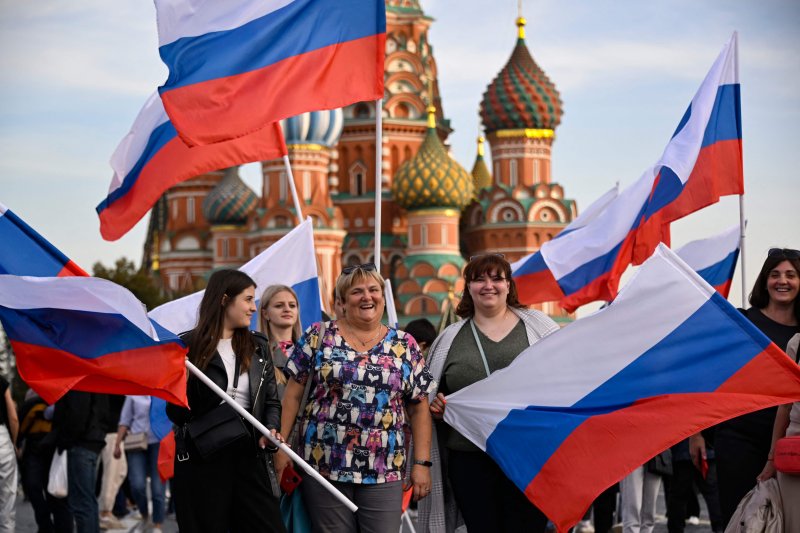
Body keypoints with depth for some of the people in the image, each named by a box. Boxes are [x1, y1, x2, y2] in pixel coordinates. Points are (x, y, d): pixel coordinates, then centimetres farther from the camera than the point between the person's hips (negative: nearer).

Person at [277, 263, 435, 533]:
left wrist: (422, 462, 2)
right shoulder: (319, 336, 4)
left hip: (384, 470, 1)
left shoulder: (405, 345, 7)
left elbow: (419, 408, 8)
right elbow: (293, 393, 4)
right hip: (324, 464, -1)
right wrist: (281, 445, -2)